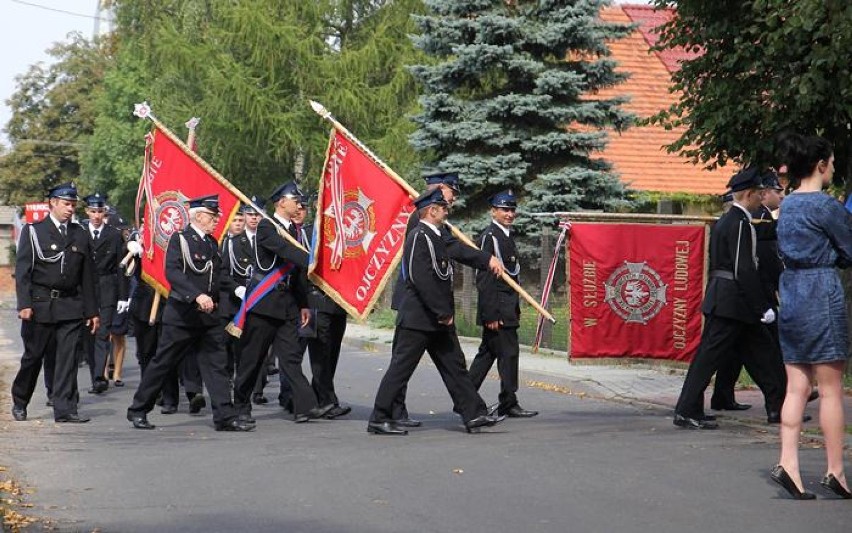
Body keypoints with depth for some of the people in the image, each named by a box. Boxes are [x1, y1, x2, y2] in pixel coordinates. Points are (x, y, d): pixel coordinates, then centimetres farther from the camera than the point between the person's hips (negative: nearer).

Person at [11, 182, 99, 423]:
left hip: (70, 306, 3)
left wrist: (92, 311, 9)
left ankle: (65, 409, -1)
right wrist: (24, 304, -14)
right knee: (33, 357, 5)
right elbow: (22, 271, -4)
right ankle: (19, 403, 23)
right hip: (40, 305, -3)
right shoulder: (33, 231, 1)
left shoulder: (80, 234, 12)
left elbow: (87, 275, 13)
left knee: (67, 358, -3)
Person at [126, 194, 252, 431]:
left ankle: (225, 417, -2)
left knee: (216, 363, -1)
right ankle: (138, 411, 14)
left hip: (208, 314, 6)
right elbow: (172, 272, -22)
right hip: (181, 314, -6)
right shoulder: (179, 239, -8)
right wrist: (197, 295, -32)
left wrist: (214, 301, 10)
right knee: (163, 363, 2)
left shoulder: (212, 243, 15)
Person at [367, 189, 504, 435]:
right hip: (418, 319, -10)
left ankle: (474, 415, 10)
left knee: (455, 366, 8)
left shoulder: (434, 237, 16)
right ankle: (379, 419, 2)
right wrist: (443, 312, -21)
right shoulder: (419, 237, -15)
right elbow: (421, 279, -23)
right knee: (401, 367, -4)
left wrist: (446, 312, 15)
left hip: (437, 320, 10)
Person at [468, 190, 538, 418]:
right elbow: (484, 279, -17)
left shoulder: (507, 236, 16)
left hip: (508, 308, 10)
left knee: (487, 353, 12)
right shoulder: (489, 237, -13)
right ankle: (508, 404, 0)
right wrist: (490, 314, -20)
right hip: (496, 309, -10)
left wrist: (516, 309, 20)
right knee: (508, 353, -7)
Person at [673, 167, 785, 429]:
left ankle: (777, 405, 19)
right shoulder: (740, 224, -16)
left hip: (721, 299, 10)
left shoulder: (724, 221, 14)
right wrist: (763, 308, -18)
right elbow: (744, 270, -22)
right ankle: (687, 412, -3)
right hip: (733, 303, -10)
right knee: (710, 355, -6)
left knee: (760, 349, 14)